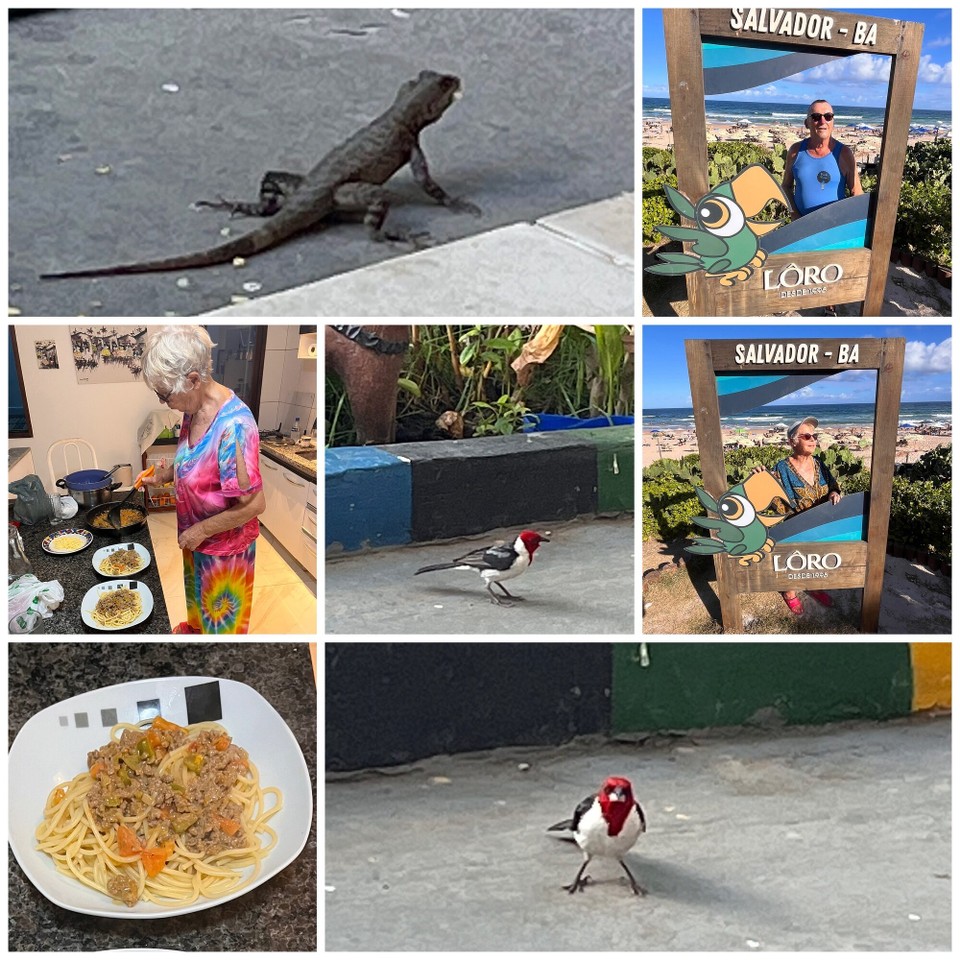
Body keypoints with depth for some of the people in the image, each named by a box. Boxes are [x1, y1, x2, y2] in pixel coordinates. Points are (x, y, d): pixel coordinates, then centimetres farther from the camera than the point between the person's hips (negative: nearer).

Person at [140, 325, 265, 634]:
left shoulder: (233, 425, -36)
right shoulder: (194, 409, -9)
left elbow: (254, 504, -32)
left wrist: (201, 530, -22)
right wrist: (167, 474, -5)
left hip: (225, 544, -8)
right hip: (196, 534, 8)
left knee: (221, 611, 17)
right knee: (198, 592, 32)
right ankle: (195, 627, 57)